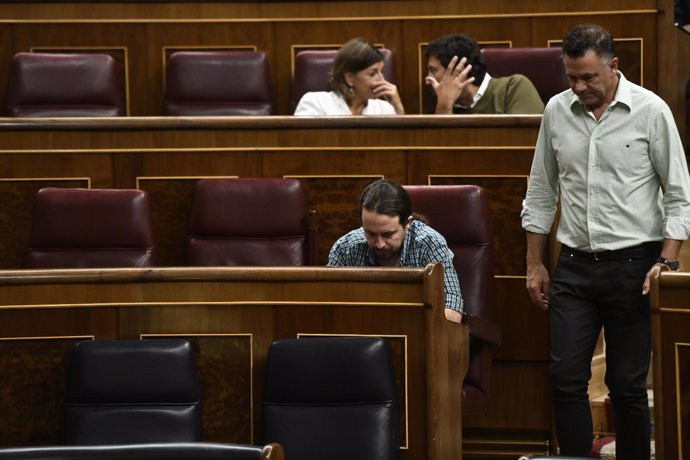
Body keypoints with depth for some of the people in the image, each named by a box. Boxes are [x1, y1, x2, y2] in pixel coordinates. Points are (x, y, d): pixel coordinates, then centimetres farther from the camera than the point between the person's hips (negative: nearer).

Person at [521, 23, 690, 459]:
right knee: (566, 378, -3)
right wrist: (535, 263, 12)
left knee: (628, 384, 1)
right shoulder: (557, 111, 4)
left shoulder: (650, 111, -7)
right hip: (574, 265, 3)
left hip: (632, 264, -3)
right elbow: (541, 193, 14)